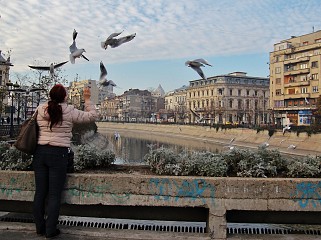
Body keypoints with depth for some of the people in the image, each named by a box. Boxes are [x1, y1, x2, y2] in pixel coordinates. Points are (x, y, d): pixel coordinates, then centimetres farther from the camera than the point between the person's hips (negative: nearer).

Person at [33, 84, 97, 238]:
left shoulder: (40, 110, 3)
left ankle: (40, 228, 23)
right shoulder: (69, 112, -7)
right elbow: (92, 116, -2)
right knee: (54, 194, 3)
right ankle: (50, 231, 10)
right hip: (58, 153, -4)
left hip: (40, 152, 5)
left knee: (40, 192, 12)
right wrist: (87, 99, 8)